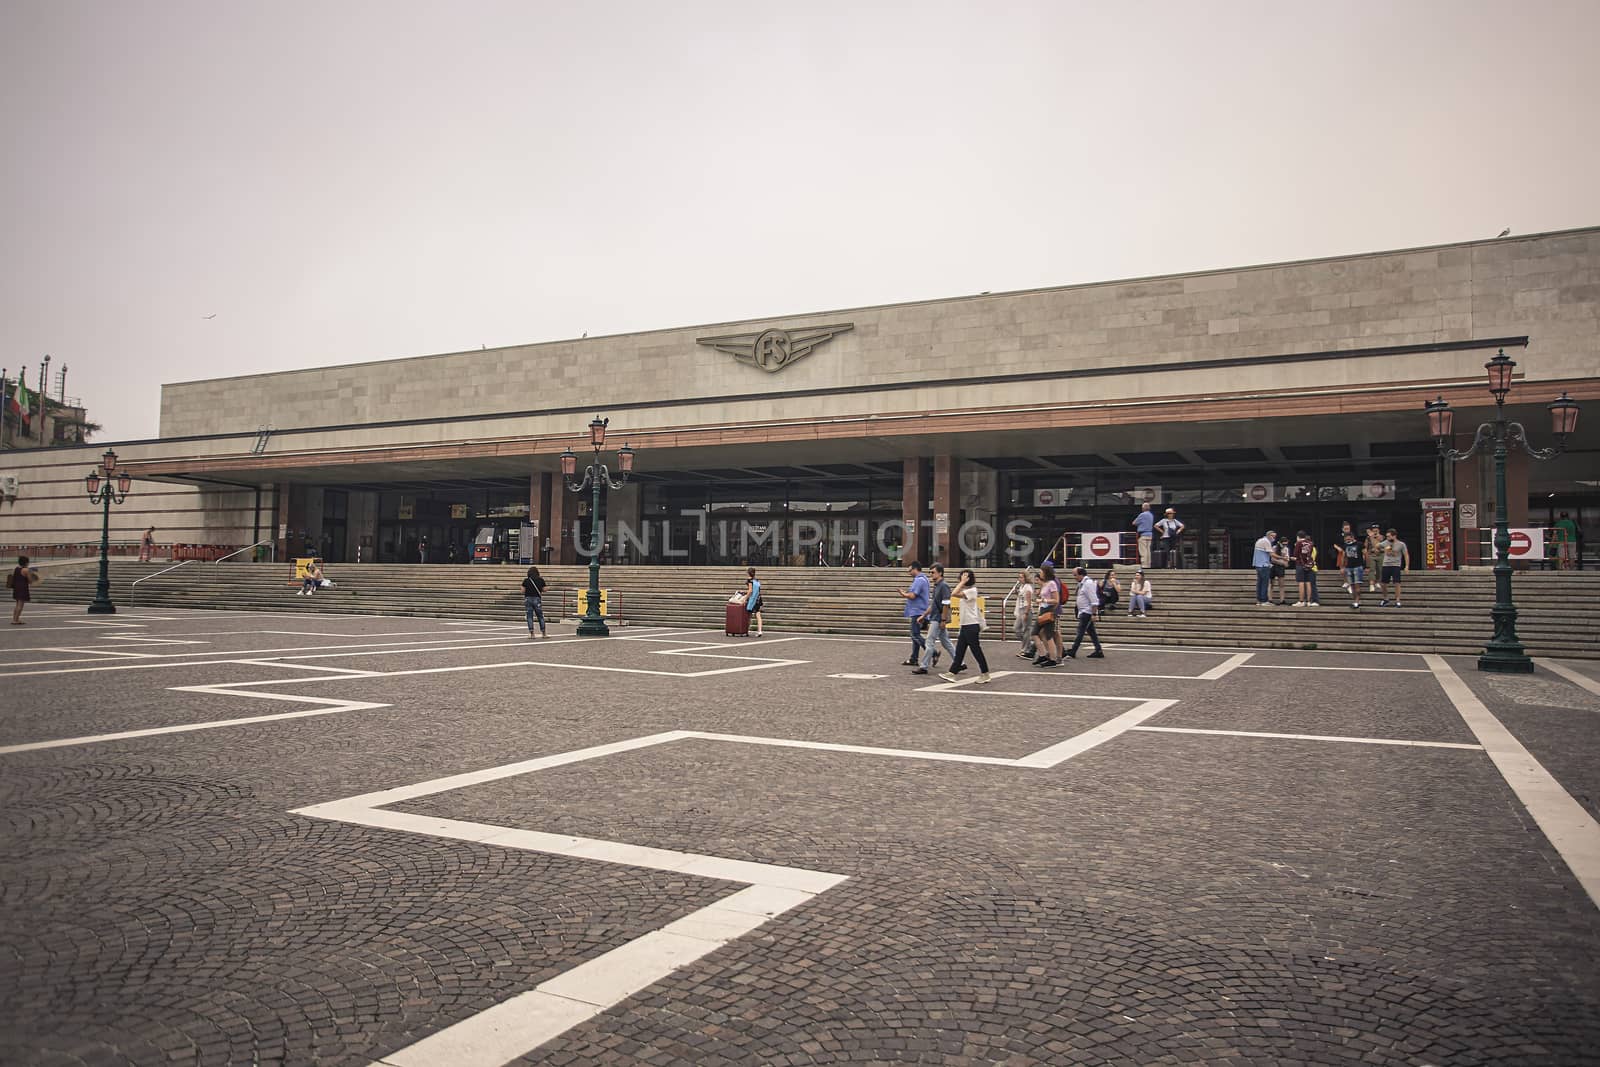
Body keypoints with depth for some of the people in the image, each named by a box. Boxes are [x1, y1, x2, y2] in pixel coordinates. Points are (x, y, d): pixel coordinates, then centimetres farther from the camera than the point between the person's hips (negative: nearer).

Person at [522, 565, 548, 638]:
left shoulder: (526, 581, -4)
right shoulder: (541, 580, -2)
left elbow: (522, 591, -2)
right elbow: (544, 590, 3)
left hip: (528, 599, -1)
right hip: (537, 599, 1)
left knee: (529, 617, 4)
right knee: (540, 617, 10)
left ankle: (531, 634, 1)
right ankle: (543, 634, 12)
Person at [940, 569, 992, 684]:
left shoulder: (972, 591, -14)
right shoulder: (965, 591, 15)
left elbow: (954, 594, -26)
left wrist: (963, 582, -20)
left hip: (971, 626, -9)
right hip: (964, 626, 9)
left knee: (976, 651, -2)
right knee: (959, 651, 7)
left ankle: (985, 675, 6)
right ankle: (952, 673, 7)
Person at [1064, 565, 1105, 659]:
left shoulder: (1088, 583, -16)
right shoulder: (1081, 583, 14)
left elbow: (1093, 600, -20)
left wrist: (1093, 614, -23)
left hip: (1087, 612, -10)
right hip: (1083, 612, 10)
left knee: (1080, 632, -8)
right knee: (1091, 632, 11)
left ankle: (1072, 652, -7)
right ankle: (1099, 652, 15)